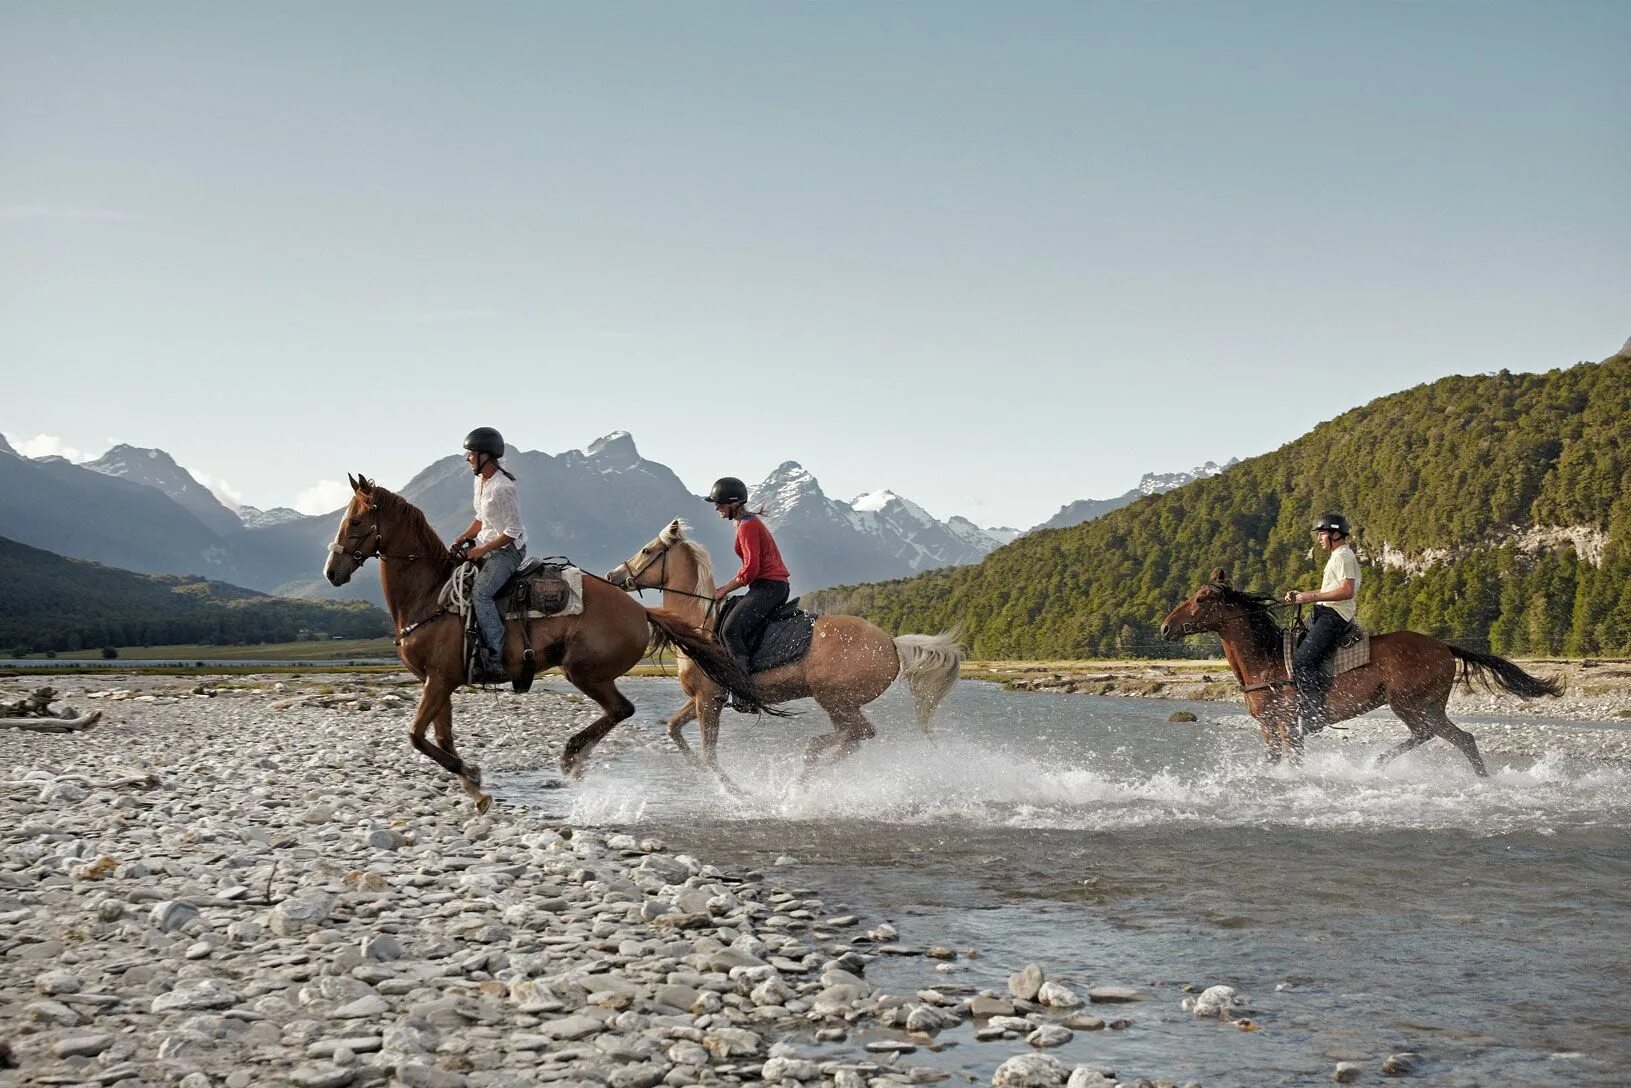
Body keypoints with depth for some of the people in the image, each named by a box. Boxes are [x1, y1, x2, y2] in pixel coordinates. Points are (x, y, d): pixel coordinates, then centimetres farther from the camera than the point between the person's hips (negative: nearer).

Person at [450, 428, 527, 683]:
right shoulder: (480, 480, 8)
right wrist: (463, 538, 4)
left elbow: (513, 532, -21)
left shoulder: (502, 488, -22)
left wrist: (482, 550, -19)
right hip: (486, 545, 10)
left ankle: (496, 660, -27)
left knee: (480, 593, -27)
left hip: (508, 550, -10)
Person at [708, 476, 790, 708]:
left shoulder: (747, 526, -12)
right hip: (773, 586, 11)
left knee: (730, 630, -22)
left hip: (767, 587, -11)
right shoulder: (750, 522, 20)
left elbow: (750, 569, -19)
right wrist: (727, 589, 19)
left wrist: (724, 590, -10)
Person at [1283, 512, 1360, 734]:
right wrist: (1302, 595, 15)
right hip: (1325, 613, 11)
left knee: (1302, 660, -23)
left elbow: (1347, 591, -22)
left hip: (1333, 615, -11)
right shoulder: (1339, 556, 23)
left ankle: (1315, 714, -25)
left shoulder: (1343, 556, -10)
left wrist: (1313, 596, -22)